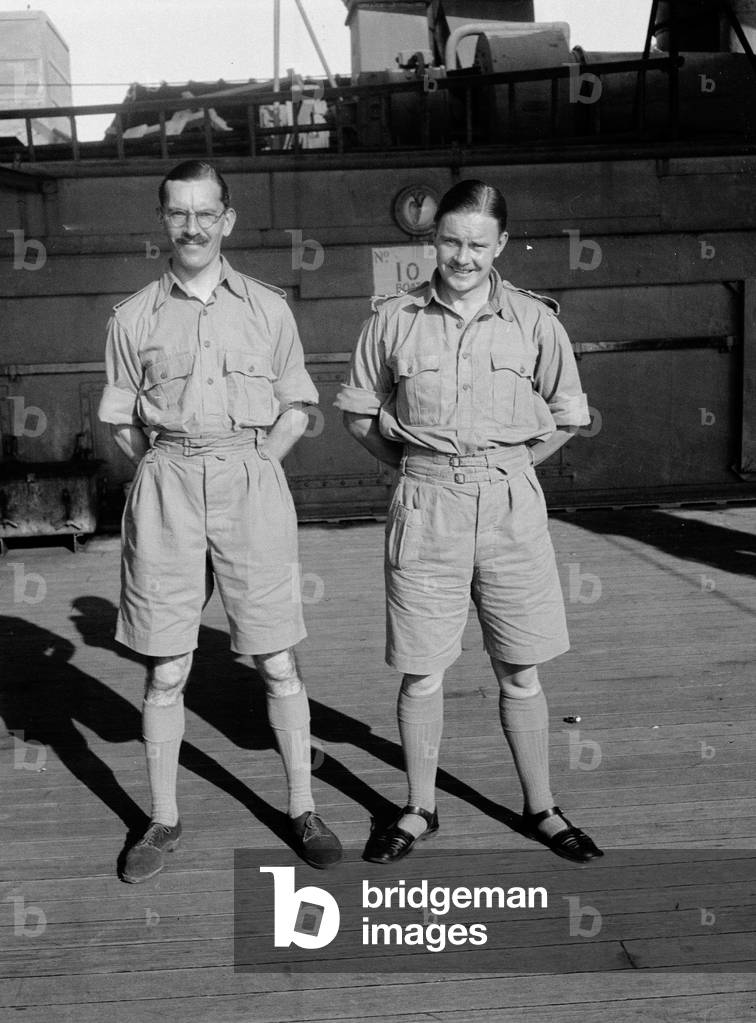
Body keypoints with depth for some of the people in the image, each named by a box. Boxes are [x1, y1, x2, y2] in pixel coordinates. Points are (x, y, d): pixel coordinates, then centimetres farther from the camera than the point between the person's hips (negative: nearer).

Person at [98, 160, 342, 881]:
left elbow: (294, 409, 12)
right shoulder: (134, 317, 7)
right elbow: (122, 423, 11)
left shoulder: (267, 308, 7)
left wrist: (248, 467, 2)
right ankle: (163, 821, 22)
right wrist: (168, 471, 0)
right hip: (166, 489, 1)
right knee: (165, 670, 6)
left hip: (252, 481, 0)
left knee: (277, 661, 4)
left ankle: (301, 809, 20)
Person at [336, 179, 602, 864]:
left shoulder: (533, 320, 1)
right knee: (422, 673, 6)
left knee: (521, 671, 10)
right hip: (425, 504, 0)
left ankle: (541, 809, 28)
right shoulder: (394, 319, 1)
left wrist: (501, 471, 6)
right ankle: (420, 810, 25)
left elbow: (566, 419, 9)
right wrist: (419, 469, 5)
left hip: (511, 503, 1)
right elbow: (359, 414, 10)